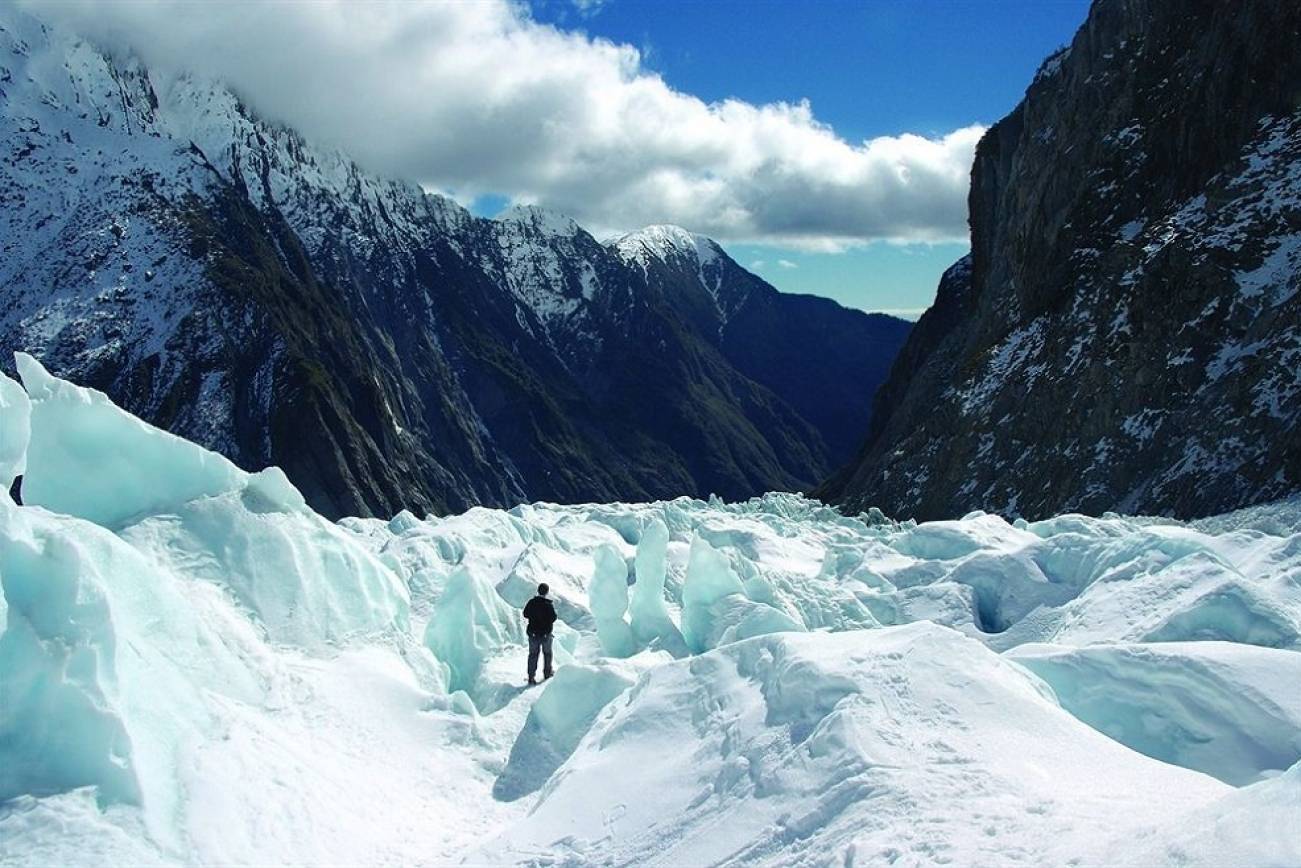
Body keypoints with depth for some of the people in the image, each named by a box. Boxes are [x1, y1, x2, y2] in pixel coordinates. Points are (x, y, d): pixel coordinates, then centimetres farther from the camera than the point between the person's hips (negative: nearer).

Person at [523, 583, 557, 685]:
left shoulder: (531, 603, -7)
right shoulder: (548, 605, -18)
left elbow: (525, 614, 4)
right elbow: (553, 618, -15)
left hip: (533, 633, 3)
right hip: (545, 633, -3)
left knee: (533, 654, 9)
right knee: (547, 653, 17)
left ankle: (531, 677, 4)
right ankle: (547, 673, 28)